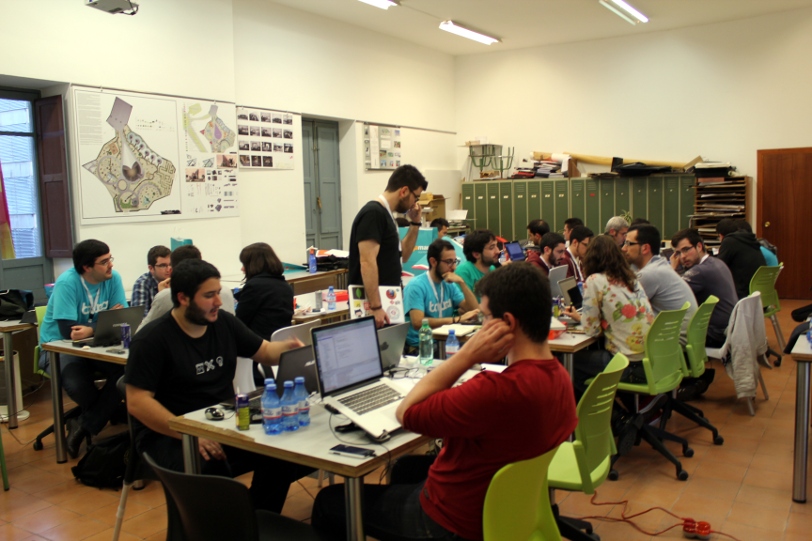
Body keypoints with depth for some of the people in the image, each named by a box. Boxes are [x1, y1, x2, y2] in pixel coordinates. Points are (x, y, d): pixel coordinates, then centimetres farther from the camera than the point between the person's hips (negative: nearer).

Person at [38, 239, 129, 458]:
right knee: (76, 385, -33)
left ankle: (84, 427, -10)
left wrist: (91, 330, -27)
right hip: (58, 346, -4)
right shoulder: (67, 282, -20)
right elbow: (68, 331, -27)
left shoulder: (113, 278, -7)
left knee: (126, 369, -26)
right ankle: (114, 413, 1)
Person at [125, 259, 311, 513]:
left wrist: (288, 348, -12)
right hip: (169, 433, -5)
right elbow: (137, 402, -17)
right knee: (210, 467, -36)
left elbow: (266, 351, 13)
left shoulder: (225, 323, 5)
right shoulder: (152, 340, -11)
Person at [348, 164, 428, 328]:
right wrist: (376, 307, -27)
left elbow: (401, 256, 22)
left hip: (387, 302, 10)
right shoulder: (373, 213, -16)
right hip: (371, 306, -10)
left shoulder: (385, 214, 13)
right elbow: (367, 263, -24)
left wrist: (415, 223, 13)